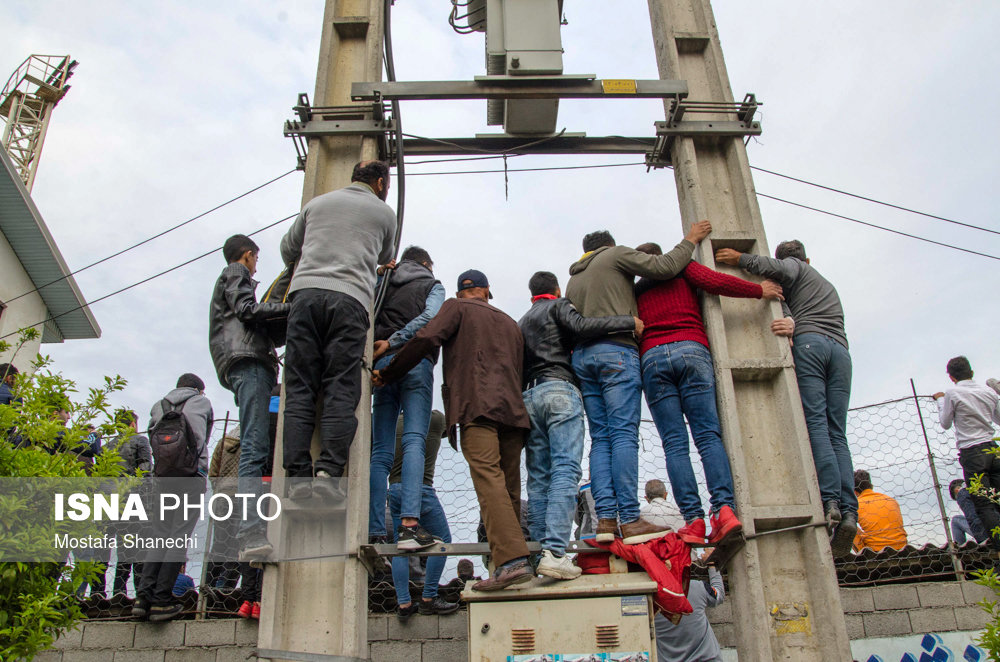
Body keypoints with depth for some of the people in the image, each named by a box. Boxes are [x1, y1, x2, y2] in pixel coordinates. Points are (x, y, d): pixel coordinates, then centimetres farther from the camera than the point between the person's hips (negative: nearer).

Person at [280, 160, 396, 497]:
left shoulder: (317, 202, 25)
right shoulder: (383, 212, 18)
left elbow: (288, 248, 35)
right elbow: (386, 258, 33)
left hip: (305, 293, 2)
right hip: (349, 298, -2)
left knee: (299, 388, -1)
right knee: (341, 390, -4)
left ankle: (297, 475, -9)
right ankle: (329, 470, -16)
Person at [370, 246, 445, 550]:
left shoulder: (383, 284, 25)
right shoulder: (432, 285, 14)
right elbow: (429, 317, -4)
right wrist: (392, 342, -6)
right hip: (417, 362, -3)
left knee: (380, 450, 2)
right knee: (414, 440, -12)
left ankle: (375, 531, -5)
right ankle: (409, 523, -26)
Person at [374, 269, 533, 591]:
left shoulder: (456, 308, 14)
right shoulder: (509, 322, 31)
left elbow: (426, 339, -1)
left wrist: (387, 374, 4)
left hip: (477, 406, -6)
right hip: (512, 408, 6)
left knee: (488, 478, -18)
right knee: (509, 487, 7)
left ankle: (512, 559, -30)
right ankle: (511, 555, 5)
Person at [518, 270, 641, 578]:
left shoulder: (521, 322, 30)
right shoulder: (558, 306, 11)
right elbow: (581, 326, -9)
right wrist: (629, 321, -4)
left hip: (527, 396, 7)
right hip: (559, 389, -7)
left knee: (538, 477, 3)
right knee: (565, 470, -14)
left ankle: (542, 549, -4)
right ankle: (554, 552, -26)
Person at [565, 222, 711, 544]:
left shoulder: (573, 280, 29)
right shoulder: (615, 255, 10)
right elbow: (664, 266, 0)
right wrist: (690, 240, 13)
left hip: (582, 355, 7)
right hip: (616, 351, -6)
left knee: (600, 439, 1)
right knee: (624, 435, -12)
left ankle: (605, 519, -8)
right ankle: (630, 520, -16)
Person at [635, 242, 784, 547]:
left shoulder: (634, 291, 23)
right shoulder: (682, 270, 18)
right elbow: (714, 282, 2)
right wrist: (759, 290, 9)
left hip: (651, 358, 1)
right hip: (691, 350, -1)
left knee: (674, 443, -5)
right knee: (708, 434, -6)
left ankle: (693, 519, -16)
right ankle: (725, 508, -22)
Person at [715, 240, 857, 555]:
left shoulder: (793, 266, 21)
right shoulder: (827, 284, 39)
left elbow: (780, 270, -6)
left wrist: (741, 259, -3)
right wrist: (794, 322, -4)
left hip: (809, 341, -5)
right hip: (839, 347, 5)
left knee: (815, 422, -15)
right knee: (836, 432, -4)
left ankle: (830, 500, -28)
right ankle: (848, 510, -17)